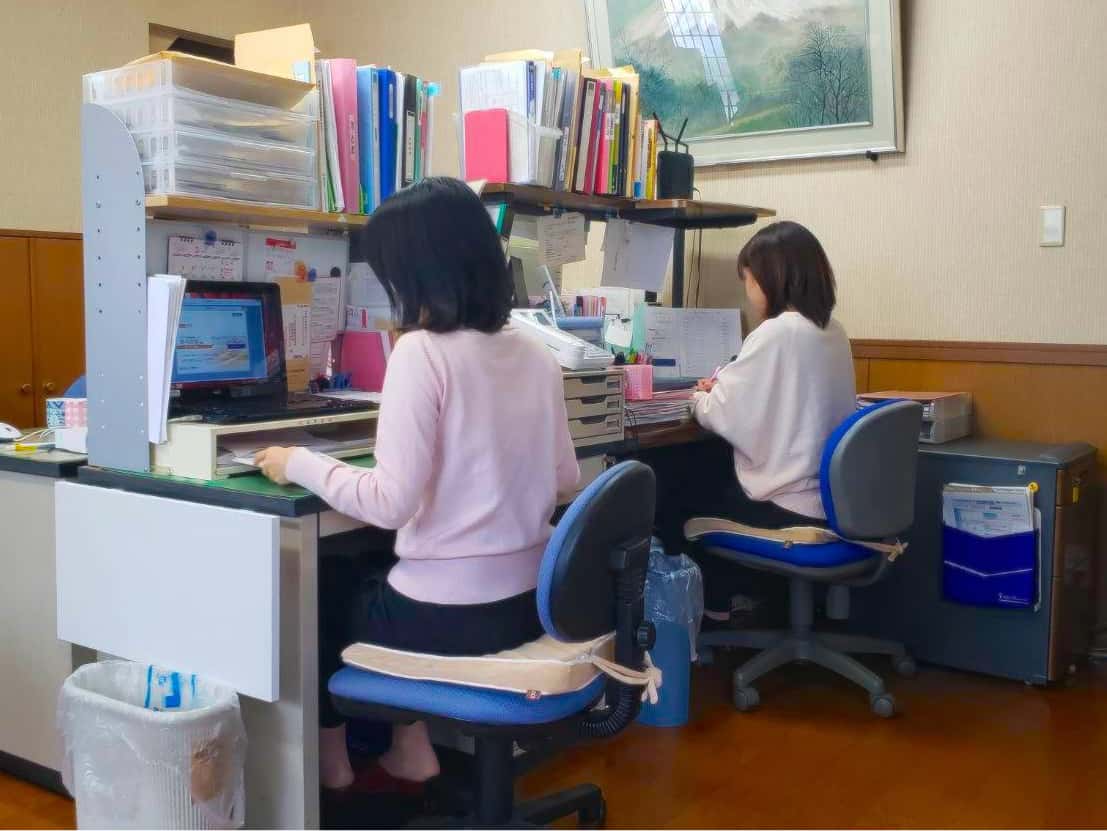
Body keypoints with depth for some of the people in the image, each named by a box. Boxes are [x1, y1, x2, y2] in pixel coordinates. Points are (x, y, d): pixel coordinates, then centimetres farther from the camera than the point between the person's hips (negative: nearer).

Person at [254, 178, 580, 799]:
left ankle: (331, 765, 39)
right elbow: (565, 479, 12)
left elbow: (391, 503, -21)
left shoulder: (422, 352, -18)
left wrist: (300, 464, -7)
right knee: (366, 579, 33)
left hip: (450, 614, -7)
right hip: (529, 599, 7)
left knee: (321, 596, 25)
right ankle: (410, 751, 33)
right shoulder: (535, 354, 3)